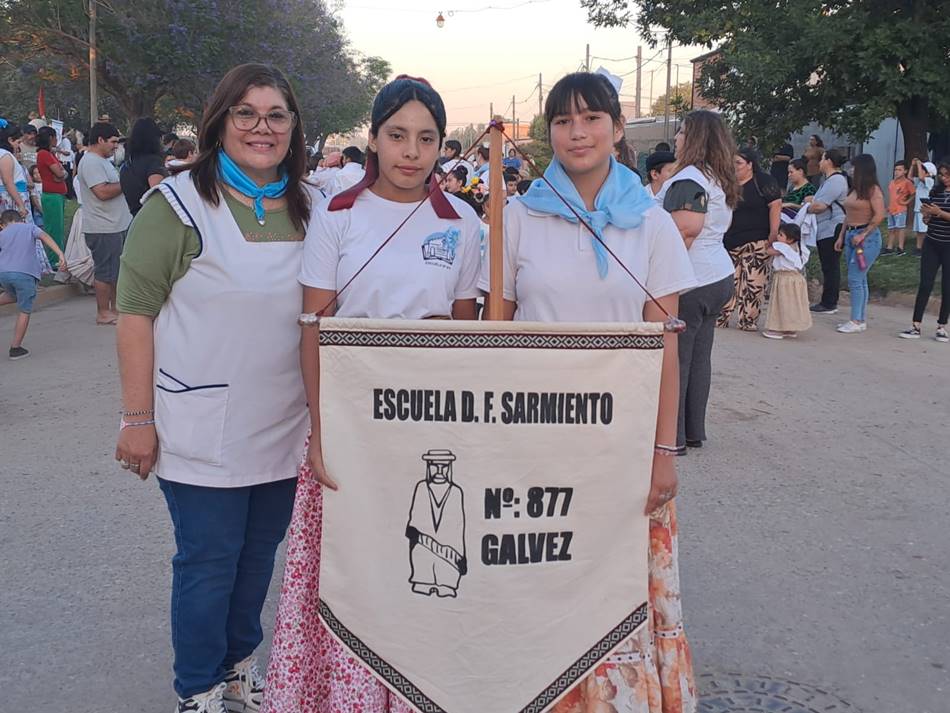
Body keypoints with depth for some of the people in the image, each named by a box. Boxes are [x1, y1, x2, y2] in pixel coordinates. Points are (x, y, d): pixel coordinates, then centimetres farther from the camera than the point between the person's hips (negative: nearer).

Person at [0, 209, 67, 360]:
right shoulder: (30, 227, 17)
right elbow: (45, 237, 0)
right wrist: (60, 254, -11)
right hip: (25, 273, -3)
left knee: (13, 295, 35)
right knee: (24, 312, 6)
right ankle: (15, 348, 7)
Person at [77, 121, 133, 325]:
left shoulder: (102, 161, 18)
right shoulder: (91, 162, -15)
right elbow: (103, 192, -25)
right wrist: (125, 183, -15)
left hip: (117, 225, 10)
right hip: (104, 229, -10)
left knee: (117, 270, 15)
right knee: (106, 271, -3)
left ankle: (115, 308, 24)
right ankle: (103, 312, 5)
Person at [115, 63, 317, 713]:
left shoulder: (311, 209, 6)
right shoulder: (180, 203, -9)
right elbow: (135, 311, -10)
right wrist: (138, 417, -13)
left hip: (286, 429, 5)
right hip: (204, 432, -5)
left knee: (260, 554, 17)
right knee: (208, 562, 6)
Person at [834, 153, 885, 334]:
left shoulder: (873, 190, -10)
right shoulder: (854, 189, 14)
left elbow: (879, 215, -18)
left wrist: (862, 235, -18)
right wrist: (841, 236, 14)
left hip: (867, 237, -8)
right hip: (851, 235, 8)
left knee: (855, 279, -10)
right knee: (859, 279, 12)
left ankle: (857, 321, -5)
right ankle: (861, 319, 18)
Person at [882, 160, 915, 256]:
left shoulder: (907, 182, -9)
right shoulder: (892, 182, 12)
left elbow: (913, 194, -8)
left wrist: (907, 202, -9)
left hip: (900, 210, -7)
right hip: (891, 210, 7)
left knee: (900, 228, -6)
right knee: (891, 229, 11)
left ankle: (900, 248, -2)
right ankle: (889, 248, 17)